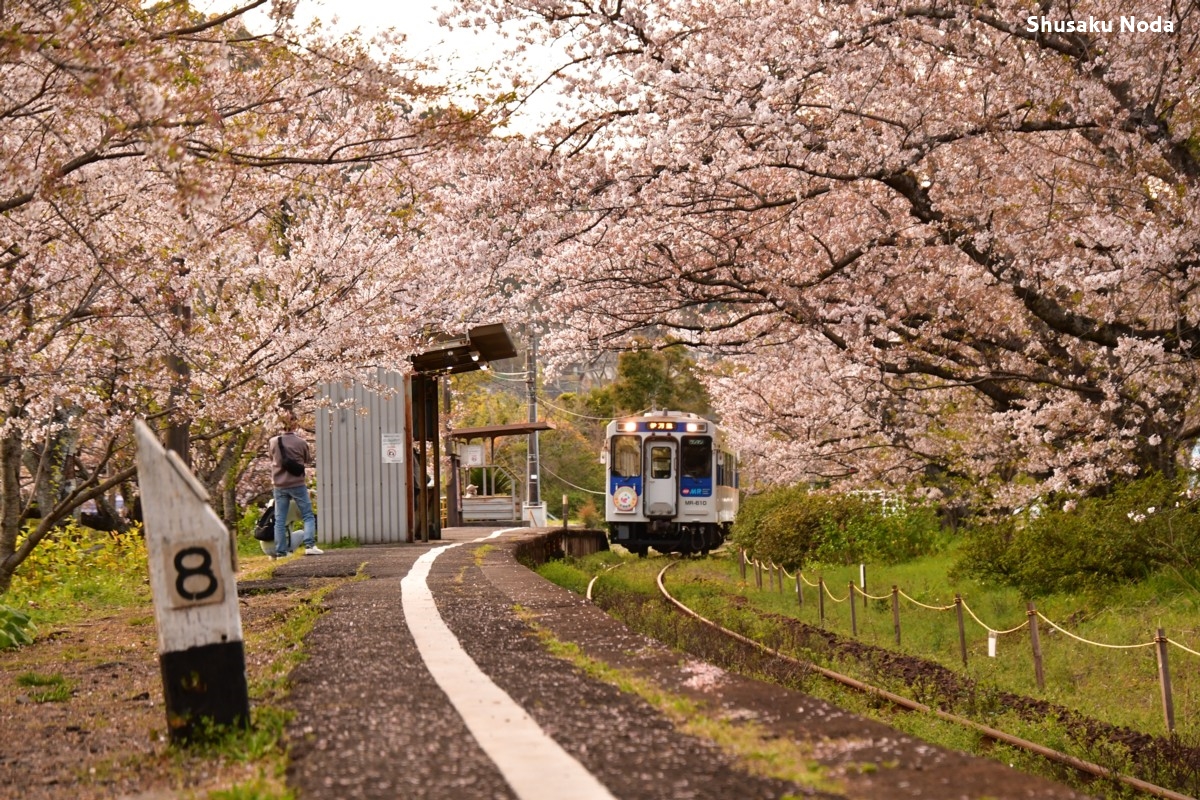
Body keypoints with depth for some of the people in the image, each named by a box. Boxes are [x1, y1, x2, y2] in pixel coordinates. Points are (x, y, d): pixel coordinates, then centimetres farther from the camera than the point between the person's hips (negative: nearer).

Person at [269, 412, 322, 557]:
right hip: (297, 484, -3)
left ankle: (280, 551, 6)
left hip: (279, 486, 3)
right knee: (308, 516, 6)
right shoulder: (301, 442, -10)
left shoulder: (273, 442, -1)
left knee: (280, 520, 8)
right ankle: (309, 545, -8)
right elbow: (307, 460, 6)